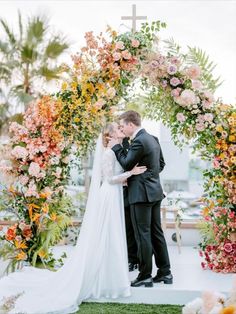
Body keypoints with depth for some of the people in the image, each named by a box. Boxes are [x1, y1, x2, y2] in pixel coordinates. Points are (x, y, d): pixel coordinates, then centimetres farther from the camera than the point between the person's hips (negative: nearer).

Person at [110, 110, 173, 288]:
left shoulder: (139, 141, -17)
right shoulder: (152, 139, 12)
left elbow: (127, 165, -11)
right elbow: (161, 164, 19)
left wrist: (116, 147, -2)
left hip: (142, 193, -9)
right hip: (155, 192, 9)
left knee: (143, 235, -2)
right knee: (156, 232, 14)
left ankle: (145, 276, 4)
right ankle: (165, 272, 20)